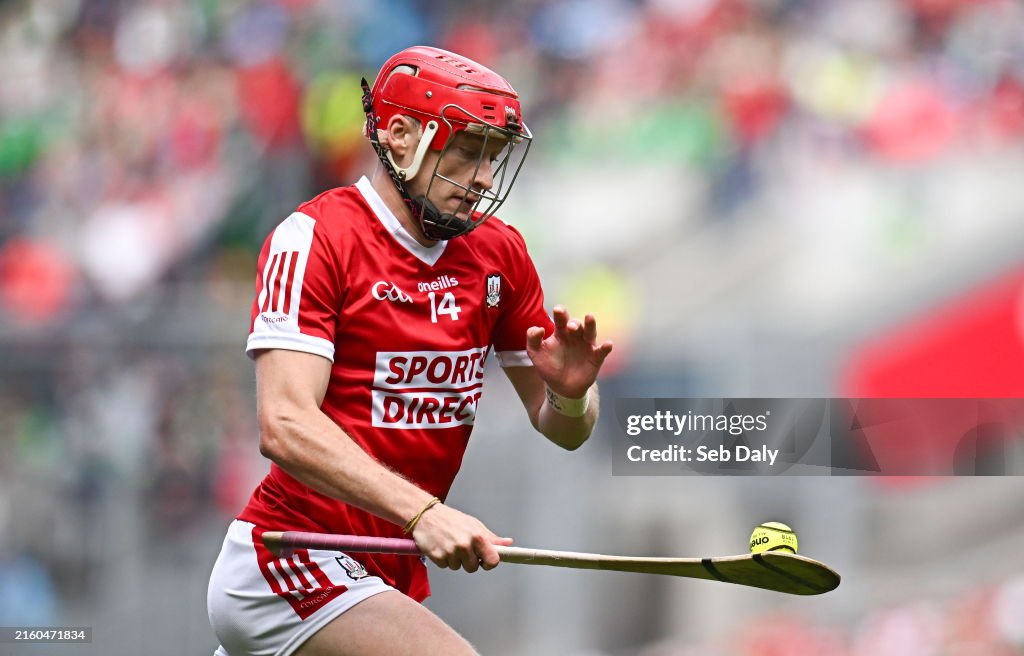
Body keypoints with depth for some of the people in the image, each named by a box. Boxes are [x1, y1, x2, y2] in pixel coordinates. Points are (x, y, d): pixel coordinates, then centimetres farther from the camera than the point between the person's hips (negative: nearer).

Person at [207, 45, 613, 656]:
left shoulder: (500, 253, 9)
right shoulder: (315, 238, -11)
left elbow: (565, 432, 13)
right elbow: (286, 426, -22)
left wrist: (570, 395, -11)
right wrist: (423, 510, -33)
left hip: (390, 577, 8)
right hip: (287, 561, -8)